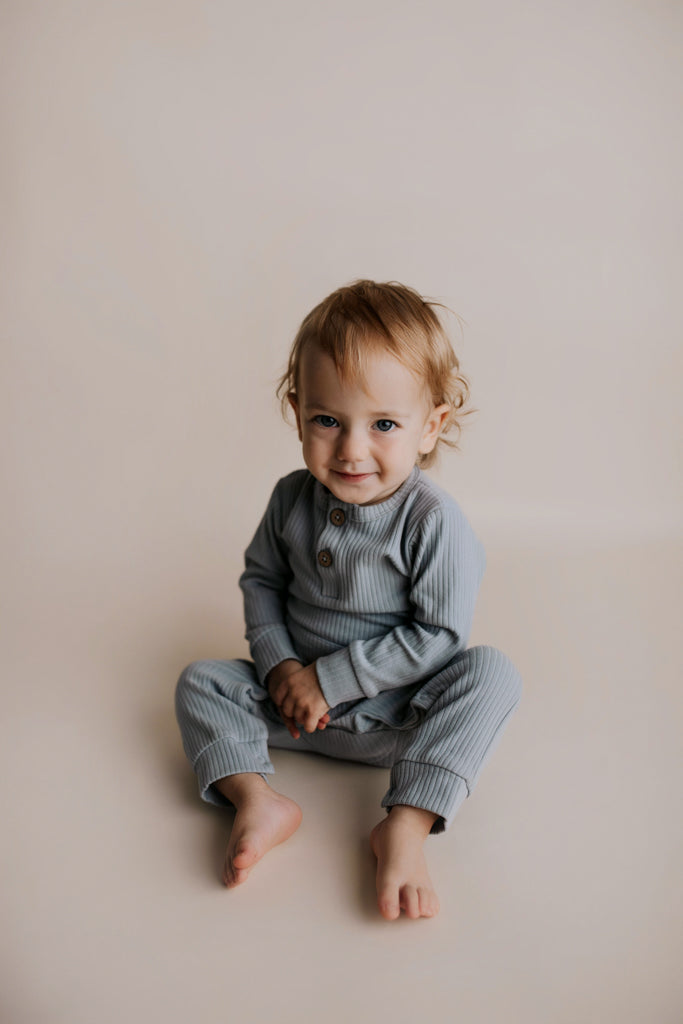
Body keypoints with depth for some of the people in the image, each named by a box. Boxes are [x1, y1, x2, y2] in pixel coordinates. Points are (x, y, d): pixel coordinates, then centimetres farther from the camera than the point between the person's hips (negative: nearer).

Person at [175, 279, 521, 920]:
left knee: (492, 674, -28)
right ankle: (256, 800, -24)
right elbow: (260, 579, 7)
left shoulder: (435, 524, -21)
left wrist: (329, 678, -21)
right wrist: (279, 663, -9)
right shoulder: (292, 499, -6)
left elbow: (438, 636, -20)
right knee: (200, 681, -6)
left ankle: (406, 826, -33)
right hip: (299, 696, 4)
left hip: (398, 715, -4)